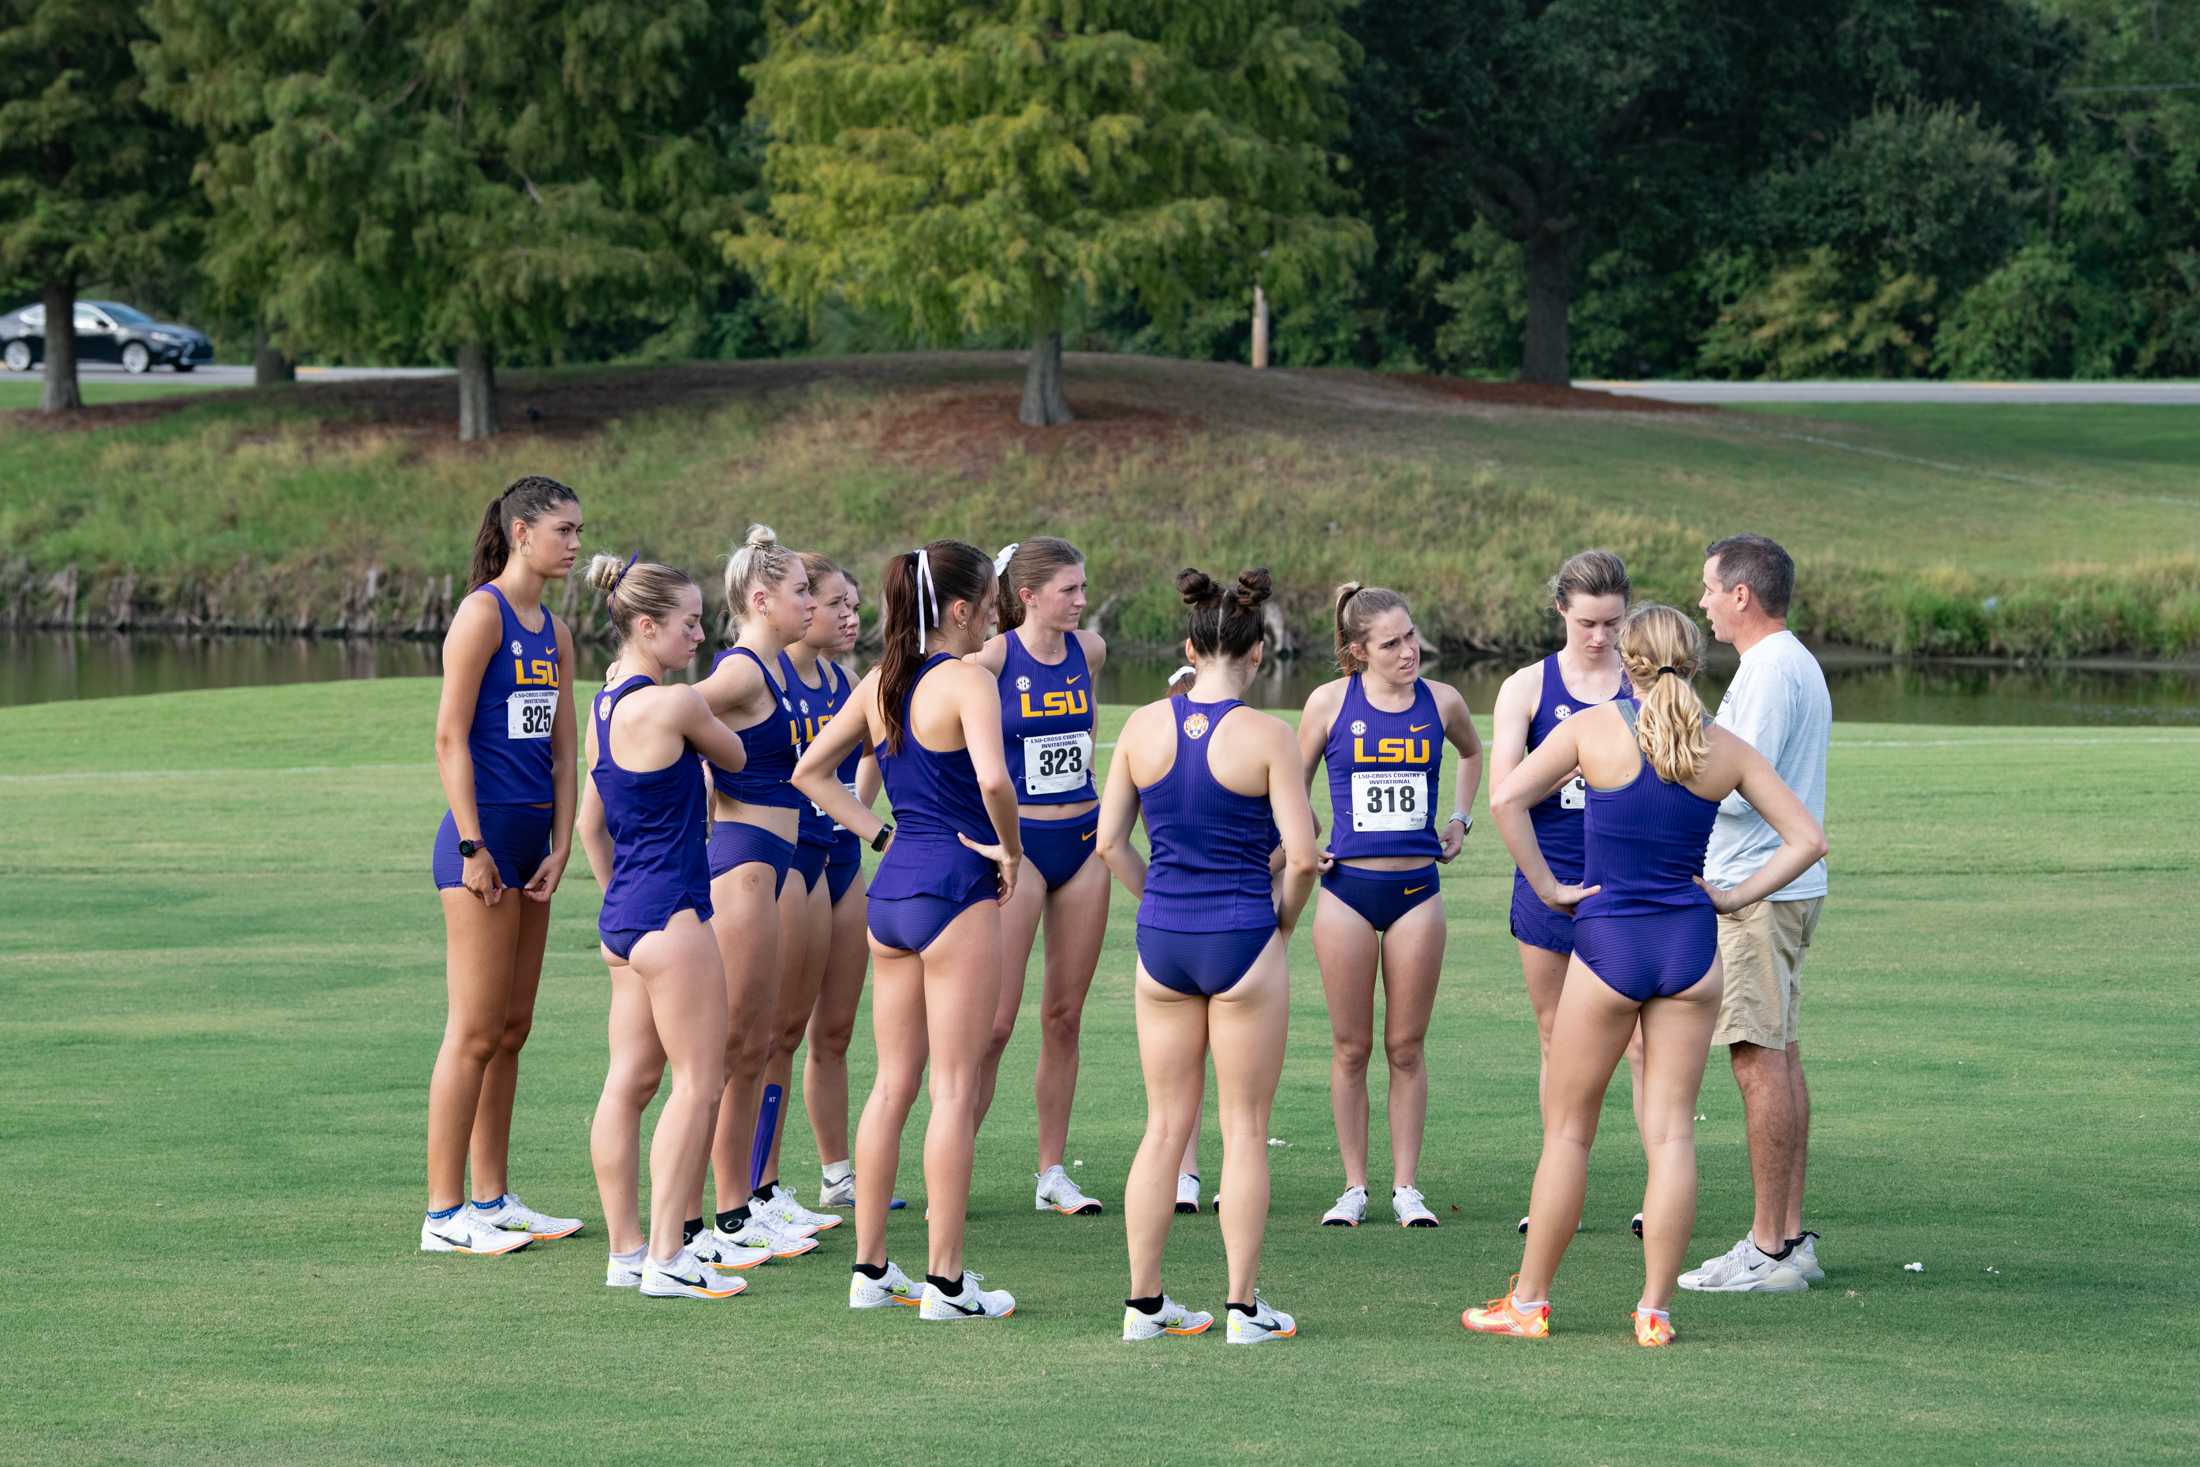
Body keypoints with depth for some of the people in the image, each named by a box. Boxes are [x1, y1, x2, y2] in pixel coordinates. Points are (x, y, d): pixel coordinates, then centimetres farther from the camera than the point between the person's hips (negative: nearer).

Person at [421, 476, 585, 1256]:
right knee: (476, 1031, -7)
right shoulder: (482, 614, -10)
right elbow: (450, 737, -14)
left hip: (532, 836, 8)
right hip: (483, 835, -8)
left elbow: (562, 749, 14)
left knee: (511, 1029, 12)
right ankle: (445, 1213, -3)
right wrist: (473, 847, -17)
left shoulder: (554, 632, 14)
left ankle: (492, 1198, 18)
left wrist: (560, 845, 4)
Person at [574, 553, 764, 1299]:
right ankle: (666, 1257, -5)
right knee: (699, 1082, -4)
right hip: (671, 914, -9)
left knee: (630, 1081, 10)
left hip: (625, 910, 9)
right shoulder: (673, 704, -16)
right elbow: (734, 757, 3)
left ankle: (626, 1251, 13)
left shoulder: (603, 706, 11)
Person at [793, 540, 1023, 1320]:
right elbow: (992, 778, -28)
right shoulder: (966, 680, -13)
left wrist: (880, 834, 13)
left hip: (891, 889, 7)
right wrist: (1010, 850, -12)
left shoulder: (880, 683, 9)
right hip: (956, 889, -7)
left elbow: (810, 771, 16)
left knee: (893, 1082, 13)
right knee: (955, 1088, -2)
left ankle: (870, 1268, 16)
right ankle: (945, 1281, 0)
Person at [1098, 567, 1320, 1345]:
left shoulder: (1144, 727, 0)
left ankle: (1145, 1301, 15)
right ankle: (1243, 1306, 7)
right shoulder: (1265, 735, -12)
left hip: (1162, 937, 4)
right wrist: (1283, 917, 4)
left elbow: (1109, 842, 3)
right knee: (1244, 1130, 5)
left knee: (1166, 1126, 13)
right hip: (1242, 942, -4)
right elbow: (1302, 854, -13)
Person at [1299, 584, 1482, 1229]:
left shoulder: (1442, 703, 3)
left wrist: (1460, 819, 15)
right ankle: (1354, 1186, 11)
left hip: (1417, 890, 1)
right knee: (1351, 1047, 4)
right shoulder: (1331, 703, -2)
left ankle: (1406, 1185, 11)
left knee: (1407, 1047, 4)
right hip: (1347, 889, -1)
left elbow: (1473, 753, 25)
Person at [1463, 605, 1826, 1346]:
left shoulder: (1594, 729, -5)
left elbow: (1507, 798, -15)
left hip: (1609, 943, -2)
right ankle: (1654, 1310, 5)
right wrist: (1735, 896, 5)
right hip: (1690, 948, 2)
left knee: (1567, 1127, 9)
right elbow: (1807, 839, 3)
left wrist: (1547, 886, -8)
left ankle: (1529, 1301, 14)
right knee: (1670, 1131, 6)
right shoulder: (1725, 749, 2)